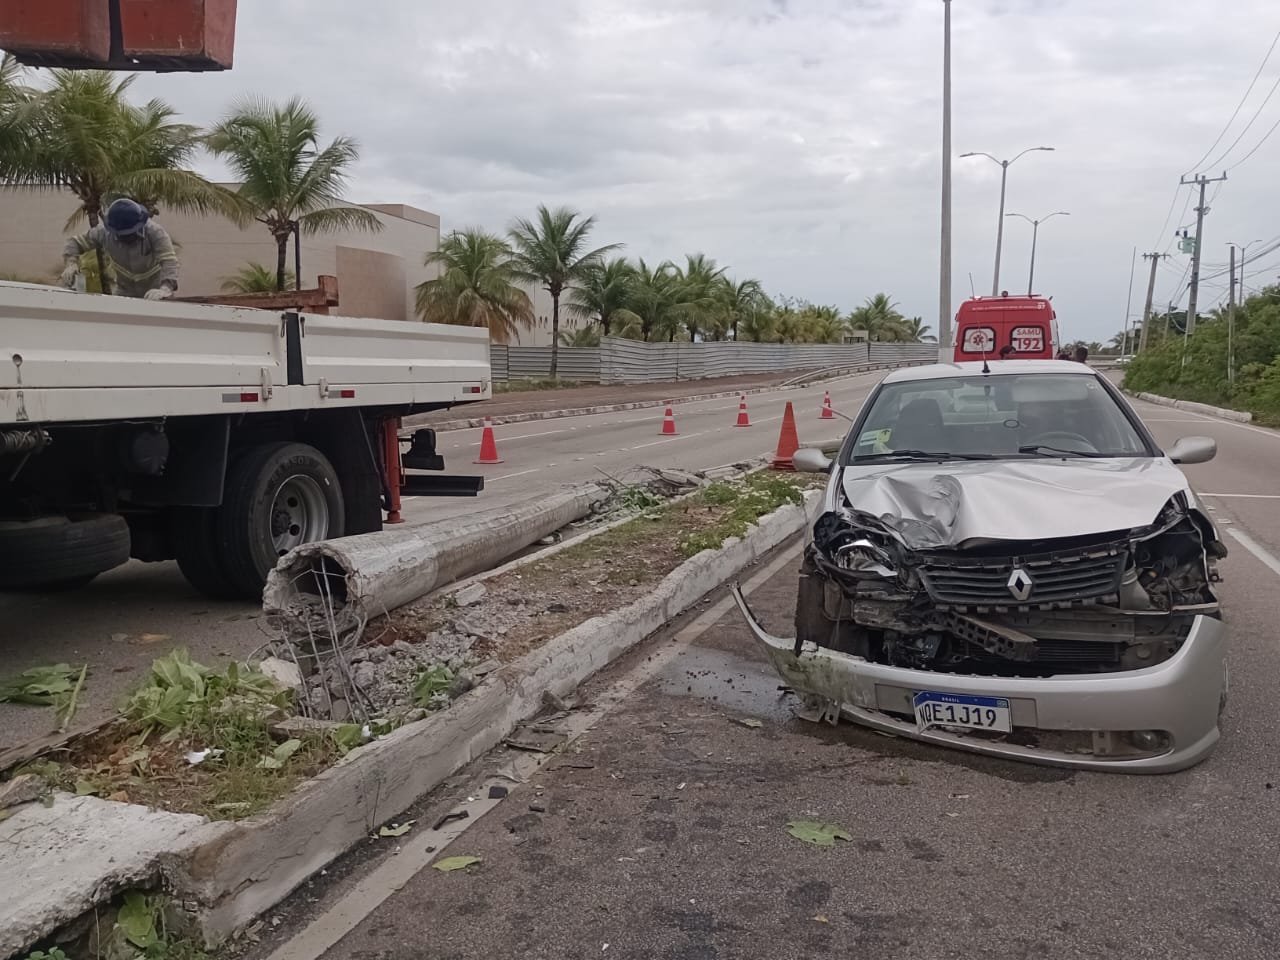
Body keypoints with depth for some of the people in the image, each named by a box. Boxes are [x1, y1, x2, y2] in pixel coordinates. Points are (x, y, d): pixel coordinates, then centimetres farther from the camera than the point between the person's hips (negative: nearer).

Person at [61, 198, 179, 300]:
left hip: (154, 292, -3)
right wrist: (71, 264, -26)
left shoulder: (155, 232, -28)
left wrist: (165, 289, -60)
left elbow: (169, 261, -41)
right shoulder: (104, 232, -17)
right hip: (124, 291, 4)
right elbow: (75, 243, -4)